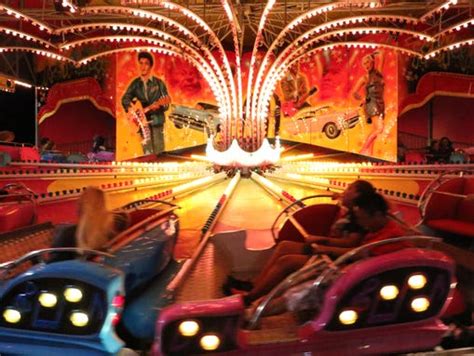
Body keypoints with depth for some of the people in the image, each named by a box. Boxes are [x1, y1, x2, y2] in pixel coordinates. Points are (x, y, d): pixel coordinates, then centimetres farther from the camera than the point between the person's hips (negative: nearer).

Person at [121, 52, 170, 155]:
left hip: (156, 121, -2)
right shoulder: (135, 83, 10)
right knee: (147, 153, 3)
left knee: (159, 153, -4)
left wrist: (149, 108, -19)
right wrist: (129, 109, -15)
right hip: (142, 121, 2)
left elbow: (165, 104, -3)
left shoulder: (158, 83, 2)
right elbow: (125, 98, 6)